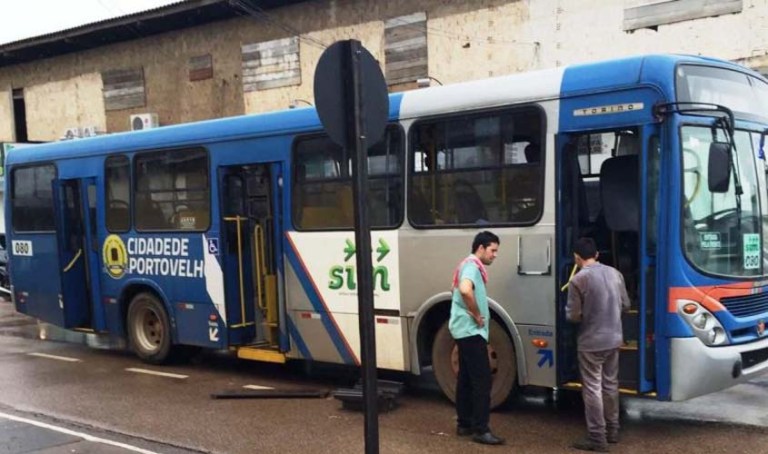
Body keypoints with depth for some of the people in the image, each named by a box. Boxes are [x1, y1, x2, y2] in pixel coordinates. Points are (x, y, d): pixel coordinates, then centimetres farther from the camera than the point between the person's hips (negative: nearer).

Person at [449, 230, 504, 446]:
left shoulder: (468, 265, 16)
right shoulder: (472, 266, -15)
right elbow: (465, 290, -35)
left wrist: (475, 315, 11)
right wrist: (476, 315, -22)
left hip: (465, 330, 11)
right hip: (471, 330, -11)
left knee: (466, 378, 13)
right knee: (482, 379, -9)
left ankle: (464, 424, 20)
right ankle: (480, 430, -7)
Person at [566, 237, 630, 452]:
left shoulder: (579, 279, -16)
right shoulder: (615, 274, 3)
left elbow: (573, 315, -14)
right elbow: (625, 304, 11)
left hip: (591, 343, -7)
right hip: (614, 339, 7)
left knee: (592, 389, 0)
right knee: (610, 385, 18)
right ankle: (612, 430, 29)